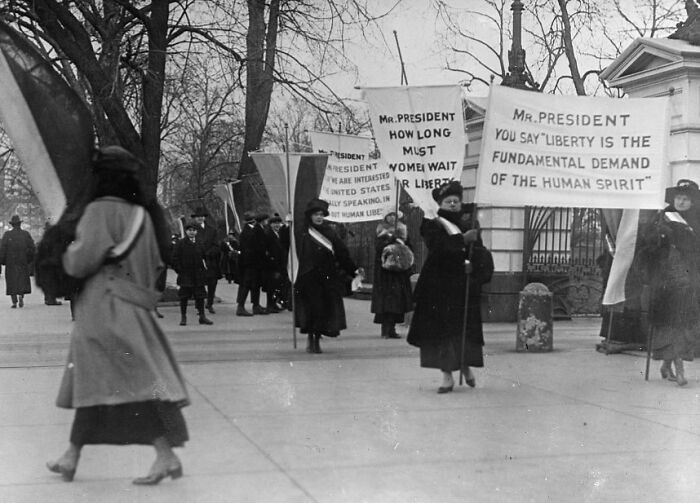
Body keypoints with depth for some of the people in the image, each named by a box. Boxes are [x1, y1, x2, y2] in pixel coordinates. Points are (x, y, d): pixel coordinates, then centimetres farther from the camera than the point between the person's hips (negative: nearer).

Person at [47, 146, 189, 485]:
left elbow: (81, 262, -15)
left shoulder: (100, 211, -11)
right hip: (132, 306, 8)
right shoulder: (142, 214, 10)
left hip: (104, 309, -8)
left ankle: (166, 456, -13)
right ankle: (71, 457, 24)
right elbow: (155, 264, 14)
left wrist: (69, 251, 4)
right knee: (94, 380, 15)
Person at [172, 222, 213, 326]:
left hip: (198, 275, 3)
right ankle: (183, 317, 12)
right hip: (185, 274, -3)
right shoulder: (180, 243, -4)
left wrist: (203, 269, 8)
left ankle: (202, 316, 10)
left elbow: (203, 256, 16)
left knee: (200, 295, 4)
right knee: (184, 296, 3)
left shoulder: (199, 243, 8)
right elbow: (175, 258, -4)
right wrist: (179, 270, -8)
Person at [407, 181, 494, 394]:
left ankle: (466, 365, 29)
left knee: (466, 329, 3)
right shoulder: (432, 226, 1)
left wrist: (472, 264, -19)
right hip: (438, 284, -2)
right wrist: (462, 240, -24)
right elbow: (439, 249, -18)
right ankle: (447, 376, 4)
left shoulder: (470, 224, 9)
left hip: (464, 285, 2)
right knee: (440, 329, -4)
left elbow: (481, 254, 1)